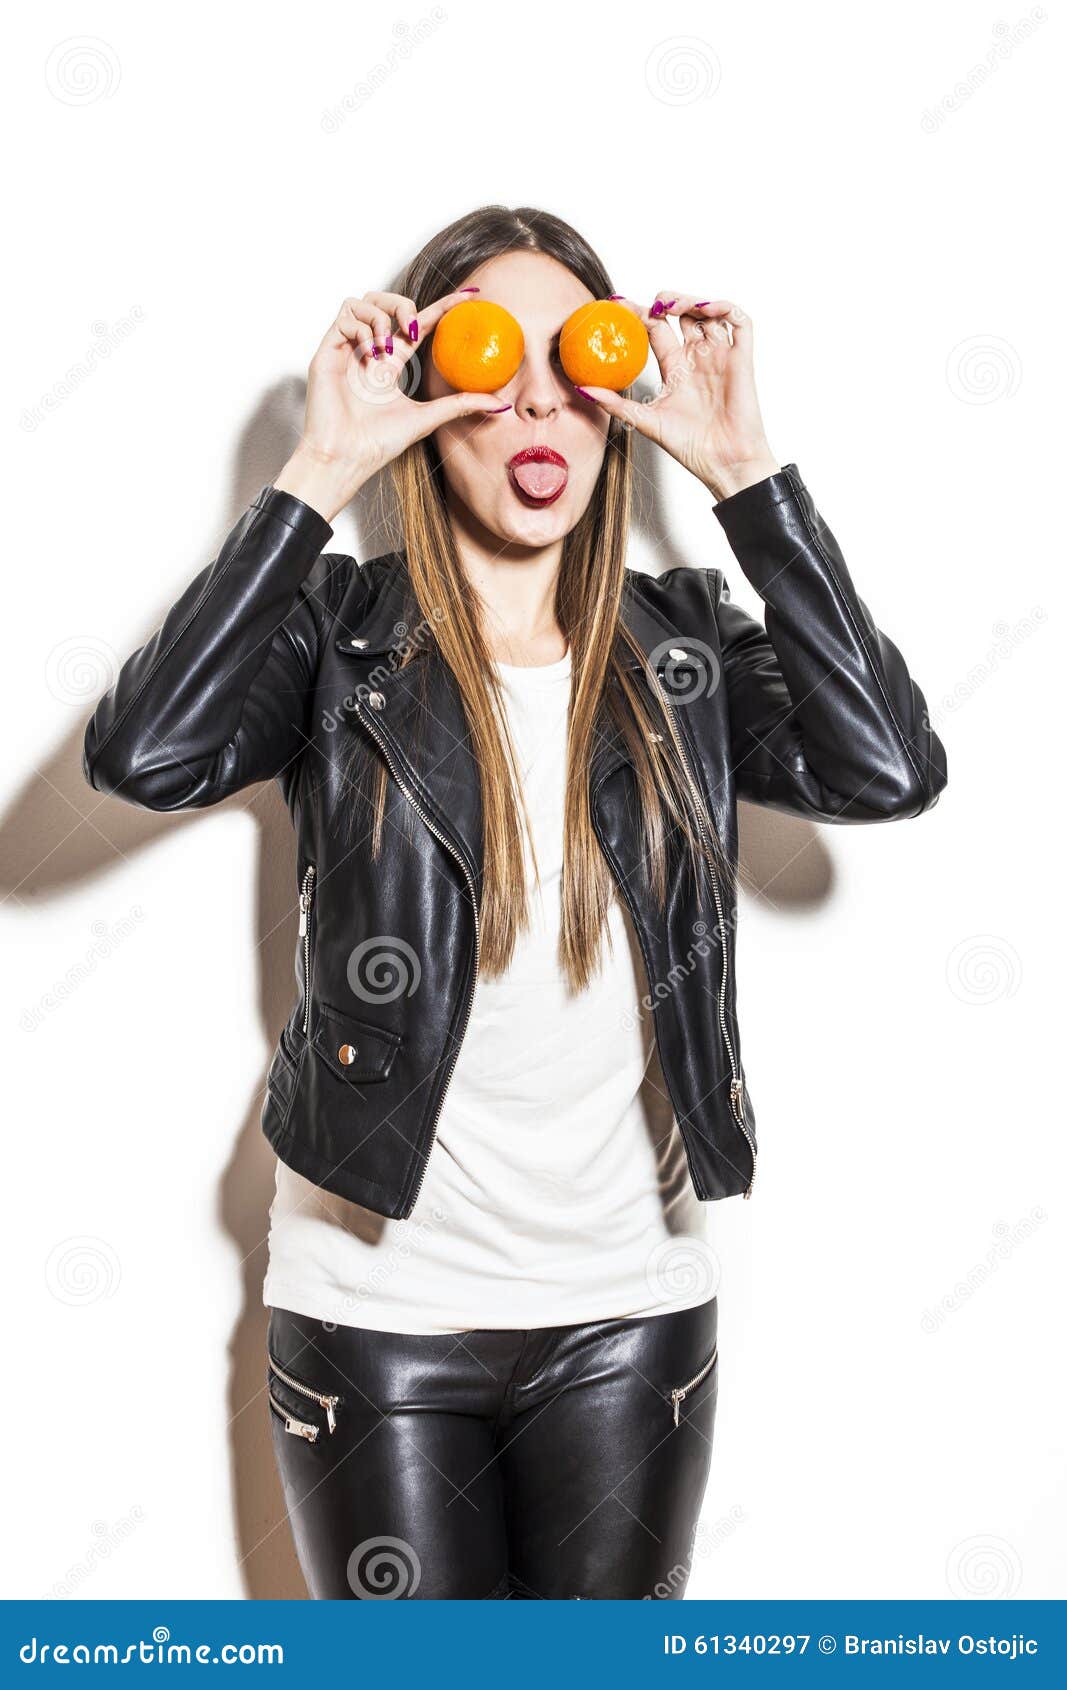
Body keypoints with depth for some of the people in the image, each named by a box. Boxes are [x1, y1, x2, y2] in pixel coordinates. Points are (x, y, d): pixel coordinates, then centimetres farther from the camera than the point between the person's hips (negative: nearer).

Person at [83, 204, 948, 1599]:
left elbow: (886, 770, -17)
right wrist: (321, 472, -22)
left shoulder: (683, 646, 0)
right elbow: (143, 754, -25)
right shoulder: (341, 636, -6)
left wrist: (744, 469, -16)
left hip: (632, 1311, 2)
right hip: (379, 1312, -2)